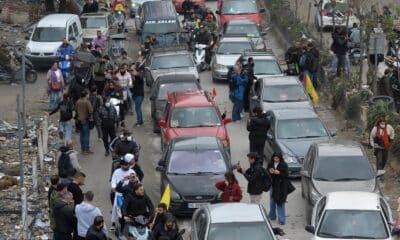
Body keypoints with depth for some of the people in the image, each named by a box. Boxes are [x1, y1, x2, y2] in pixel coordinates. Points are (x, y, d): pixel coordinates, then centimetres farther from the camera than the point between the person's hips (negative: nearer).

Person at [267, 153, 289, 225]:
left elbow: (286, 175, -10)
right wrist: (270, 172, -13)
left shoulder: (283, 165, -7)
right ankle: (272, 216, 31)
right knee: (272, 201, 14)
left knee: (280, 203, -5)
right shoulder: (270, 164, 5)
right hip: (273, 185, 4)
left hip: (281, 187, -4)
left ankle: (281, 219, -4)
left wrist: (279, 173, -22)